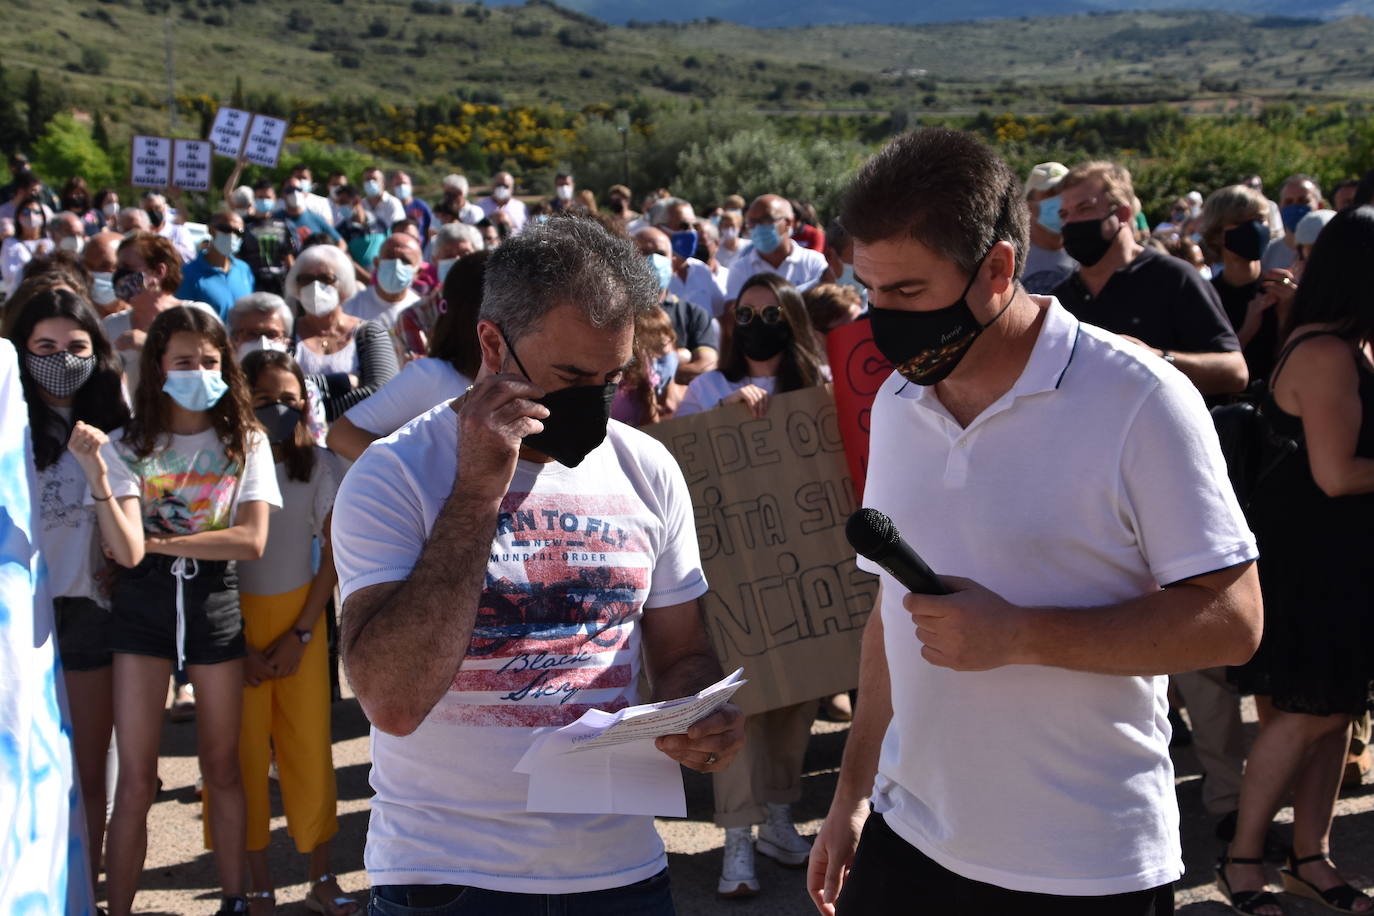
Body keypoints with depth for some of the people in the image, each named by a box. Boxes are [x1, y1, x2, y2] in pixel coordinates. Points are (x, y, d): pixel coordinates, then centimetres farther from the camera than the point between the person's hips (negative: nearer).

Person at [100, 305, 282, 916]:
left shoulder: (245, 442, 2)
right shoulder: (128, 446, 0)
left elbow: (251, 541, -10)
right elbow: (128, 551, -13)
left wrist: (157, 541, -10)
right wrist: (98, 478, -25)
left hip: (216, 603, 1)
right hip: (143, 604, 0)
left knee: (222, 768, 10)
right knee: (135, 779, -1)